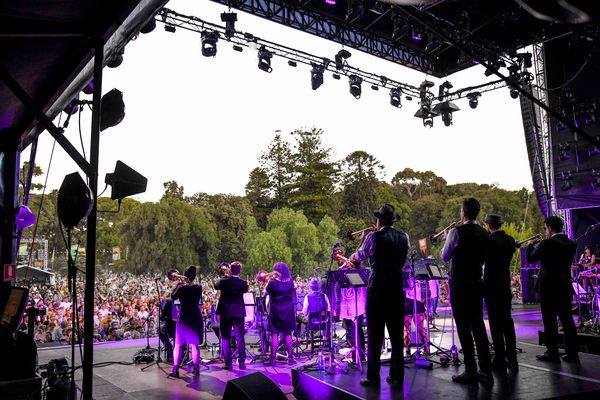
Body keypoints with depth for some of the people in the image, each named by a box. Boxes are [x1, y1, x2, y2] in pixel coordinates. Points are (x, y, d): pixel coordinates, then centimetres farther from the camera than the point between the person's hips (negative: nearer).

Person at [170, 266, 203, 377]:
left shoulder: (182, 288, -13)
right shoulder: (198, 288, -4)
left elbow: (173, 297, 3)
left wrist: (177, 286, 8)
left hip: (184, 318, -3)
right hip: (196, 318, 3)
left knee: (178, 345, 6)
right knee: (195, 345, 12)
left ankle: (175, 370, 5)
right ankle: (196, 368, 16)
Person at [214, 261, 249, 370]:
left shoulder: (224, 281, -11)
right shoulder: (243, 283, -10)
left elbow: (216, 286, 10)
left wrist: (225, 277, 13)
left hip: (225, 312, -1)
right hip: (239, 313, 1)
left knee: (225, 338, 8)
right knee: (240, 338, 8)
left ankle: (228, 363, 7)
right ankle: (241, 362, 7)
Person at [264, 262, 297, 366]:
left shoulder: (273, 282, -17)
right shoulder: (290, 281, -4)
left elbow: (266, 291, -1)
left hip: (276, 311, -4)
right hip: (288, 310, 4)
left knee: (274, 334, 2)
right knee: (288, 334, 12)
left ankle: (273, 358, 3)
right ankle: (290, 357, 15)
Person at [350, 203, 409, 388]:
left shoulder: (373, 237, -10)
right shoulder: (403, 237, 3)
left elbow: (359, 257, 3)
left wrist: (363, 239, 21)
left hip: (377, 289, -4)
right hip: (397, 289, 4)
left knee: (375, 334, 3)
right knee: (396, 333, 10)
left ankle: (373, 377, 7)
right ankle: (397, 376, 16)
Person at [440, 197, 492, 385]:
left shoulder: (456, 232, -14)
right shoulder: (484, 234, 5)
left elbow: (445, 257, -3)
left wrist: (447, 240, 12)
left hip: (460, 283, -6)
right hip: (477, 283, 6)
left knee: (463, 327, 0)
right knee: (478, 324, 12)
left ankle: (471, 372, 4)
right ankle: (486, 371, 16)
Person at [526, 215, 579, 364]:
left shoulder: (547, 243, -16)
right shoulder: (571, 244, 4)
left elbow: (530, 258, -7)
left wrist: (530, 245, 12)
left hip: (549, 288, -6)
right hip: (565, 288, 6)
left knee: (550, 321, 3)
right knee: (567, 321, 11)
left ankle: (552, 353, 9)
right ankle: (572, 354, 14)